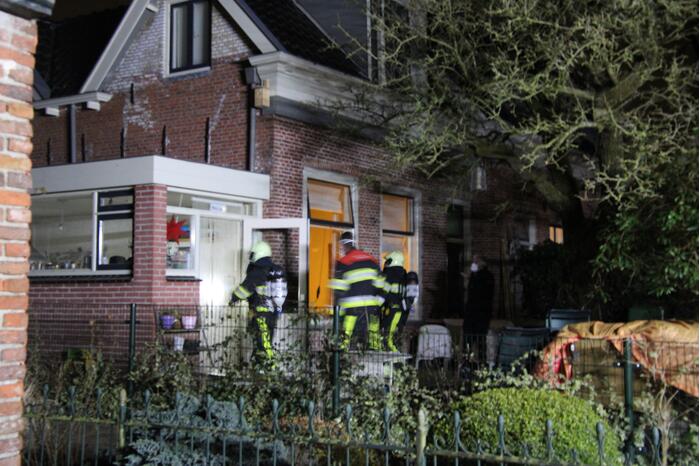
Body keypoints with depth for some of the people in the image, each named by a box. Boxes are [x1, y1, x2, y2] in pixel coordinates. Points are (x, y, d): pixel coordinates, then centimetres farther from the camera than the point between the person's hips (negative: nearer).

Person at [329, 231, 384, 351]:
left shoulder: (343, 262, -3)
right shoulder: (371, 259, 13)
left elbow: (339, 289, -8)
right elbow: (379, 284, 13)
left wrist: (338, 307, -5)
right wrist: (378, 300, 19)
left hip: (353, 304, -4)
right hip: (372, 303, 4)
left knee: (346, 331, -3)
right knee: (373, 331, 12)